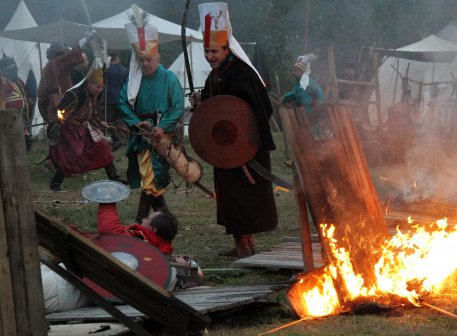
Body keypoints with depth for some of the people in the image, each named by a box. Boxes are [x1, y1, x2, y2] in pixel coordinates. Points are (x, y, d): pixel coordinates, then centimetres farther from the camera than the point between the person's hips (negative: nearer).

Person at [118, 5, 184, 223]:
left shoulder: (169, 79, -5)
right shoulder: (133, 79, 6)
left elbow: (178, 107, -8)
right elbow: (123, 103, 5)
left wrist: (163, 127, -21)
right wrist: (136, 122, -10)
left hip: (161, 136, -4)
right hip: (140, 136, 4)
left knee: (151, 180, -11)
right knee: (151, 180, 9)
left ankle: (140, 221, -6)